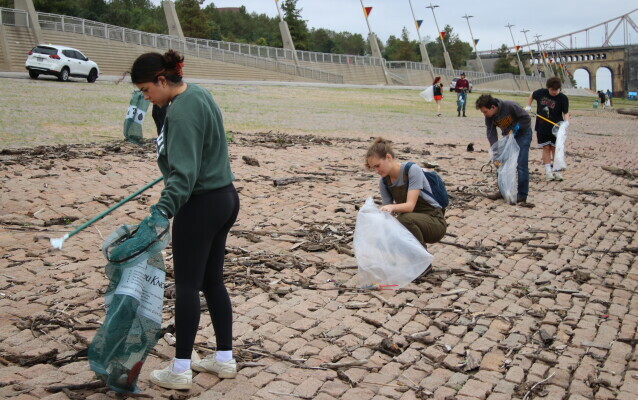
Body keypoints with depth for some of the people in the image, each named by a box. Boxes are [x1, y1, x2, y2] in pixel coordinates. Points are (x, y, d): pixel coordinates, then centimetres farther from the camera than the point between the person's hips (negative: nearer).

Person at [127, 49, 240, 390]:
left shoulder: (181, 110, -20)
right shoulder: (197, 95, 9)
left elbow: (184, 171, -29)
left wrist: (164, 208, -37)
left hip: (201, 205, -10)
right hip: (223, 198, 10)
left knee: (187, 286, -1)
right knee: (212, 281, 14)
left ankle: (180, 371, 9)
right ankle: (225, 359, 22)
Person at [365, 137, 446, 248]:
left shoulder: (412, 170, -20)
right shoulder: (384, 181, -1)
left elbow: (410, 205, -29)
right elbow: (388, 213, -4)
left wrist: (392, 207, -48)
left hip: (434, 222, -6)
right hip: (411, 222, 6)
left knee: (405, 218, -36)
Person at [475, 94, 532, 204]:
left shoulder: (509, 106, -30)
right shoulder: (489, 117, -13)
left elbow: (526, 118, -21)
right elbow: (491, 134, -15)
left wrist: (514, 129, -26)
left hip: (522, 133, -6)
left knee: (521, 165, -10)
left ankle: (522, 195, -6)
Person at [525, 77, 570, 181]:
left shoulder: (563, 98, -9)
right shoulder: (541, 93, -3)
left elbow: (566, 112, -10)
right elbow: (532, 95, 18)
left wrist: (566, 121, -28)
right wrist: (528, 106, 8)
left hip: (556, 128, -1)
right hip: (542, 127, 2)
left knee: (555, 149, 4)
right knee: (546, 148, 4)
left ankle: (556, 171, 11)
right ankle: (548, 171, 8)